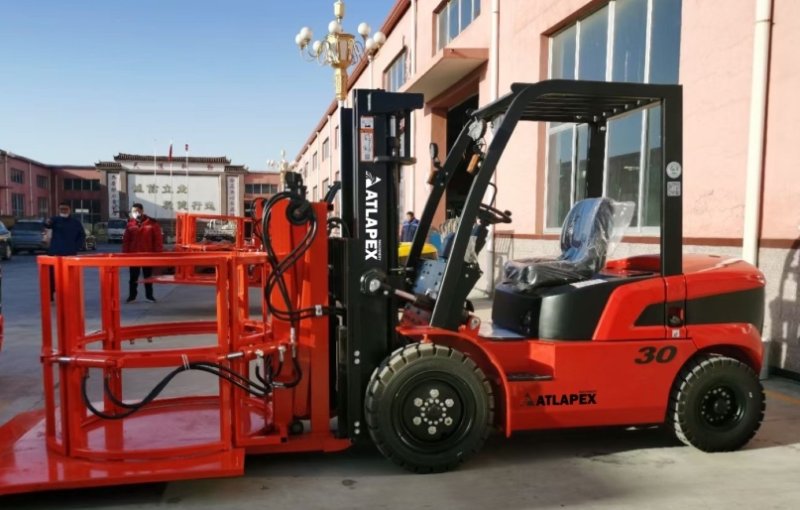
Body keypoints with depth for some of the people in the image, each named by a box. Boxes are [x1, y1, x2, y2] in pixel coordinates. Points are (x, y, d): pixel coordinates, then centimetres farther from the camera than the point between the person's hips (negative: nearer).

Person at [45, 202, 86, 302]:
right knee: (52, 275, -1)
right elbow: (47, 225, -21)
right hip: (55, 253, -1)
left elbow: (82, 235, 15)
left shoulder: (75, 222, 8)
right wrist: (47, 223, -46)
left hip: (70, 253, 1)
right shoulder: (55, 220, 2)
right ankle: (49, 298, 6)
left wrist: (76, 247, 3)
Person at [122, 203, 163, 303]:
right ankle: (132, 296, 16)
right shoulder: (130, 224, 1)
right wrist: (125, 254, 0)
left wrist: (158, 253, -7)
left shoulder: (152, 223, -6)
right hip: (134, 255, 2)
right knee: (133, 277, 7)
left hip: (148, 255, -1)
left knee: (148, 276, 10)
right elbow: (126, 241, 5)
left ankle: (149, 295, 19)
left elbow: (158, 240, -4)